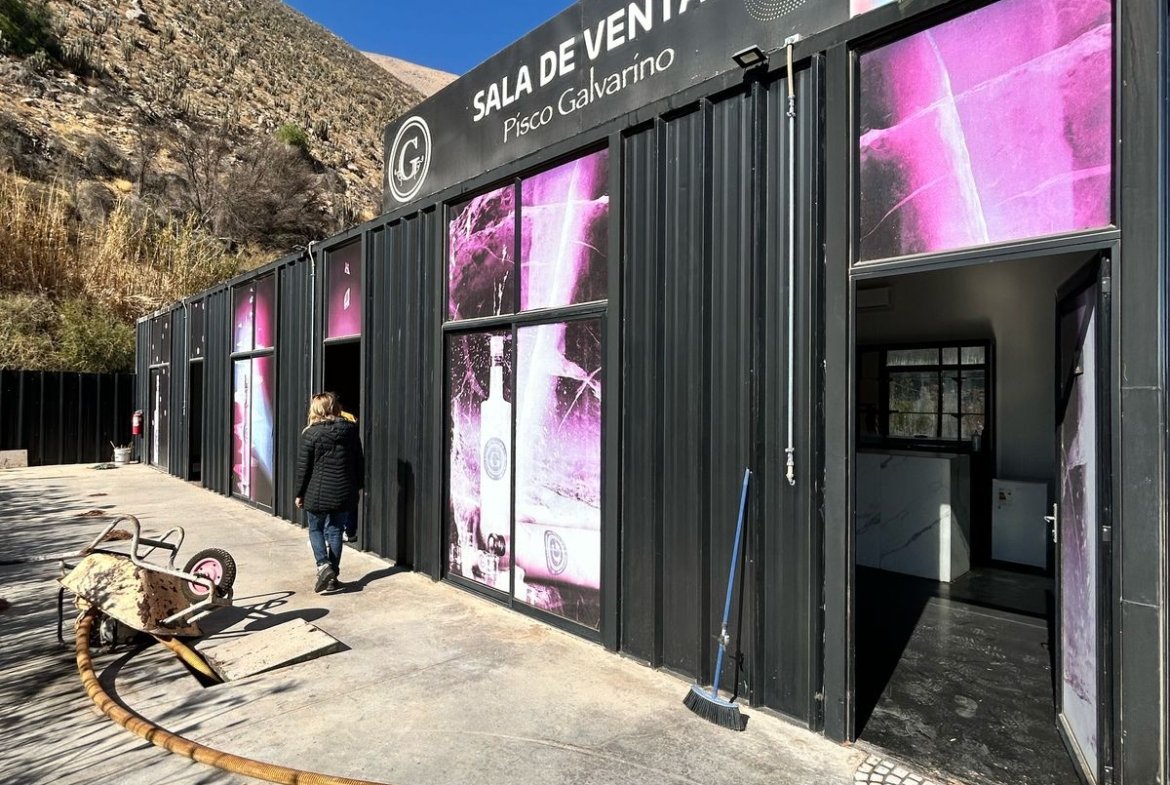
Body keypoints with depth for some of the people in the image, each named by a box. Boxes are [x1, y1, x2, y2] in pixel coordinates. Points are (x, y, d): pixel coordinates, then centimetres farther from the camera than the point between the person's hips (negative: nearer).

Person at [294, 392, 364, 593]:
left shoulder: (311, 434, -8)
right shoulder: (350, 430, 1)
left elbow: (303, 467, -5)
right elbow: (359, 461, 7)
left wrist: (299, 493, 6)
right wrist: (358, 486, 18)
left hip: (318, 493, -3)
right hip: (344, 493, 3)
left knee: (315, 529, 15)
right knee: (335, 532, 11)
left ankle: (323, 565, -4)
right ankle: (332, 577, 15)